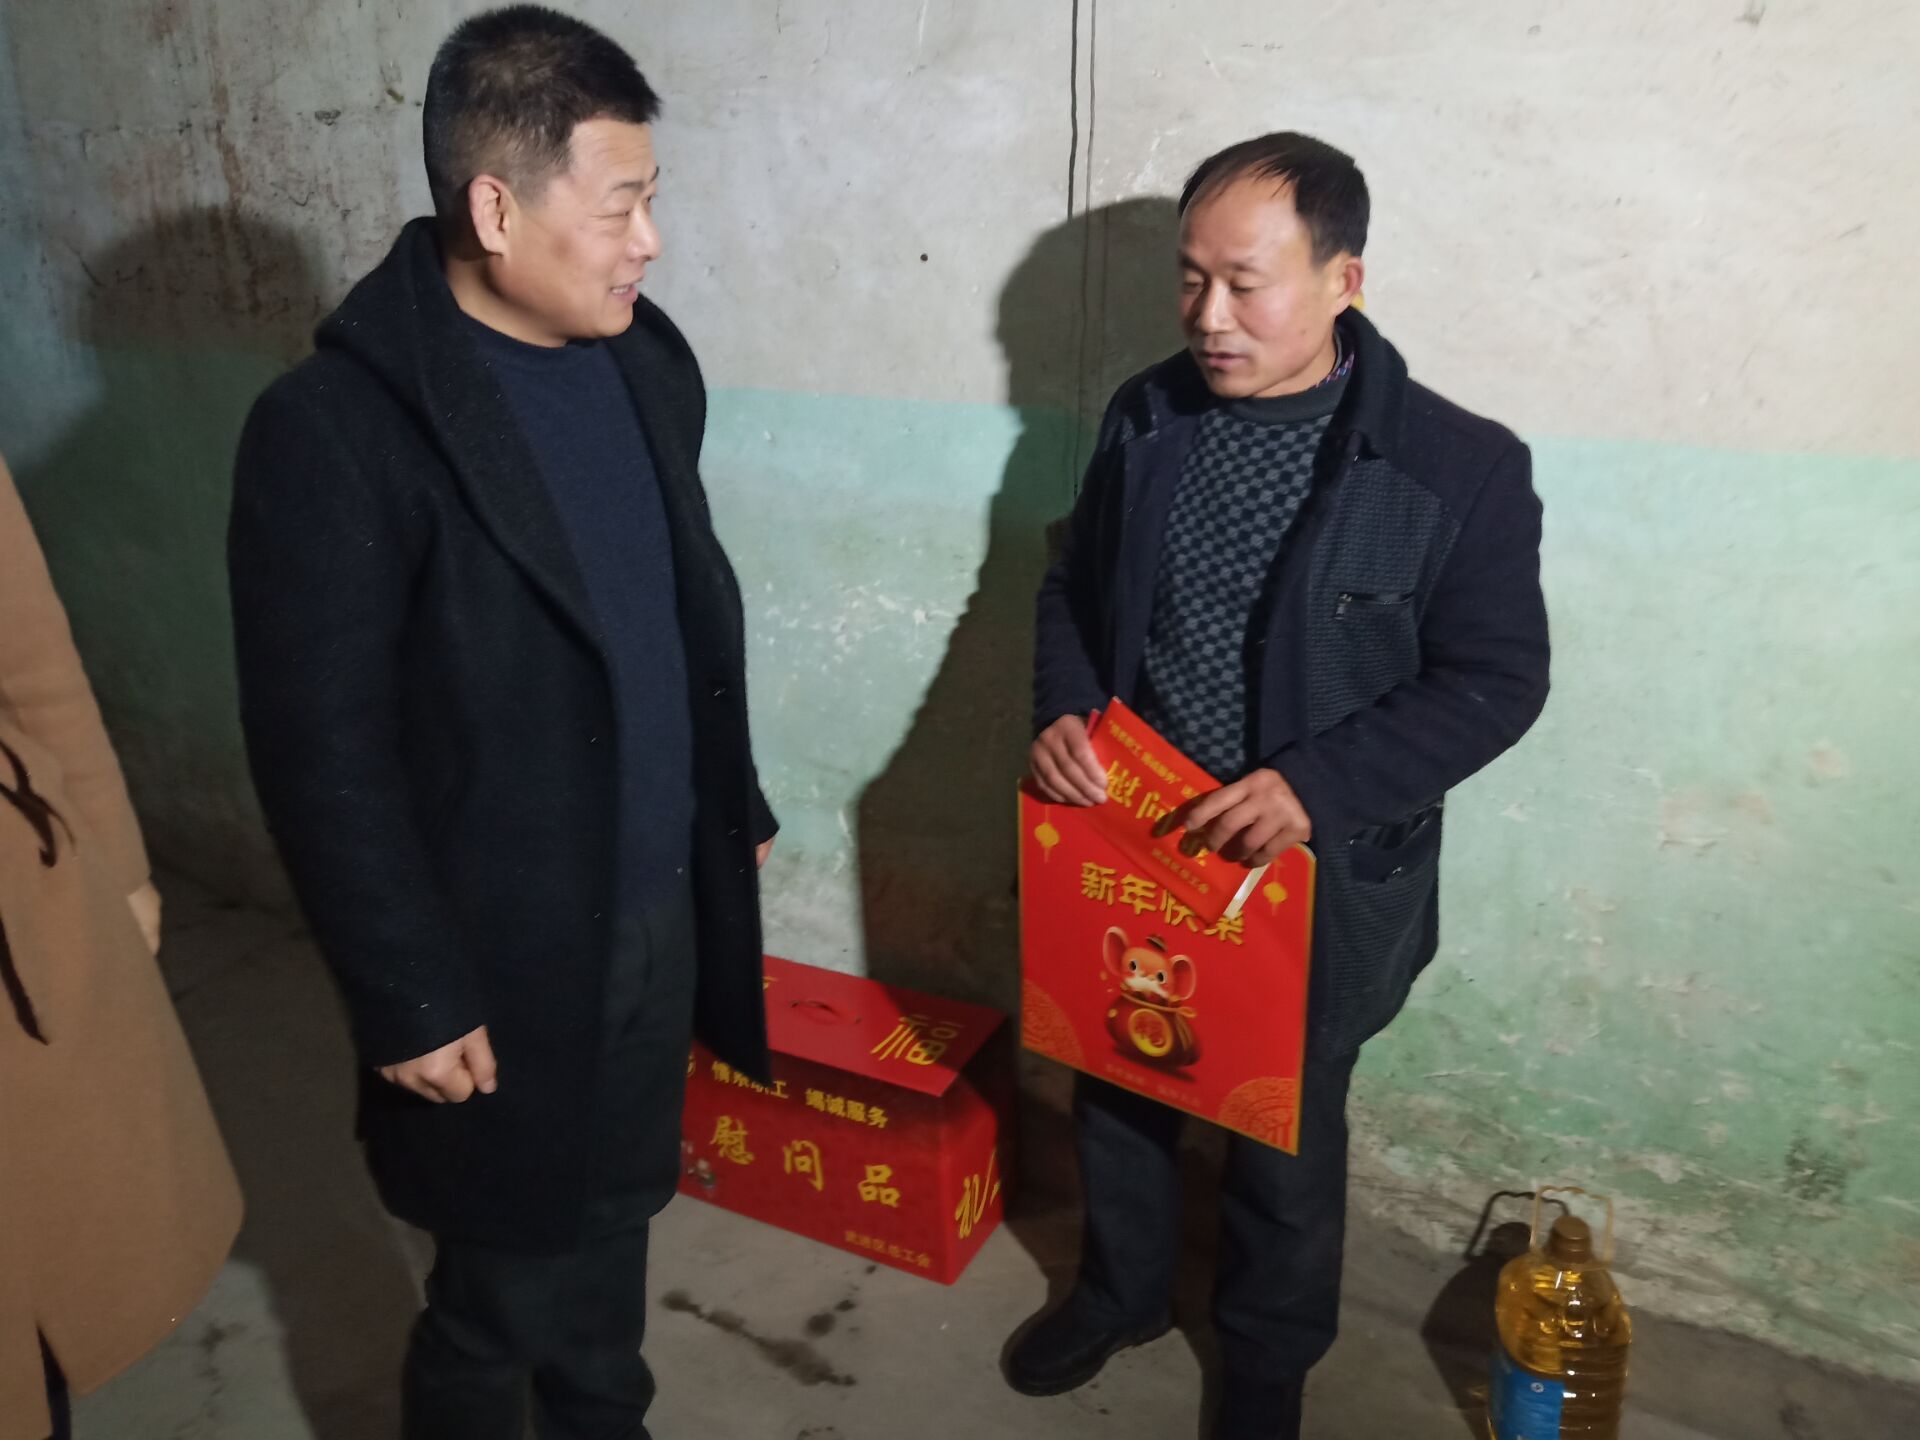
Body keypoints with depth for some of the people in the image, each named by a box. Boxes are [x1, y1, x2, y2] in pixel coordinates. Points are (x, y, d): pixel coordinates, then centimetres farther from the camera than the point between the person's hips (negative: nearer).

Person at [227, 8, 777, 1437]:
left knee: (611, 1218, 25)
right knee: (508, 1287, 13)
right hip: (503, 952, -6)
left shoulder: (645, 358, 1)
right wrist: (412, 997, -15)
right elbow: (324, 755, -18)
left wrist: (734, 806, 15)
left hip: (662, 903, 6)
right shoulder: (336, 429, -20)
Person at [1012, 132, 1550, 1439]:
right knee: (1118, 1089, 21)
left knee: (1286, 1136, 16)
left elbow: (1497, 681, -13)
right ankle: (1121, 1291, 51)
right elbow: (1075, 588, 8)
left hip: (1319, 875, -3)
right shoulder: (1148, 417, -2)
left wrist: (1315, 785, -27)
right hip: (1129, 840, 4)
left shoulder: (1460, 466, -16)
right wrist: (1061, 710, -11)